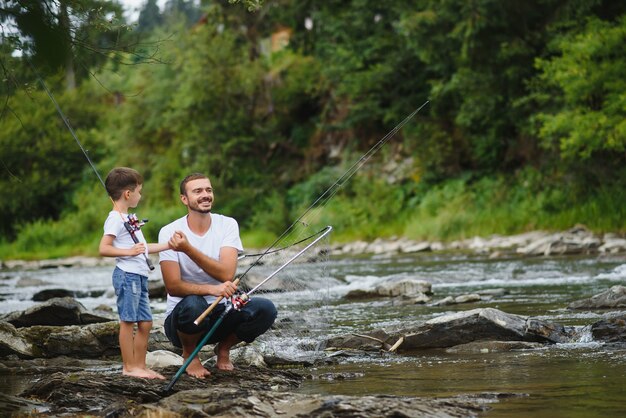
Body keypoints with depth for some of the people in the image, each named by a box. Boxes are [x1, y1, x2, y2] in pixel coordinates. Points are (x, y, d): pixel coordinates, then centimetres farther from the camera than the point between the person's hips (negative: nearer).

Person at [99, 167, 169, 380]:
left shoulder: (127, 218, 21)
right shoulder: (115, 218, -10)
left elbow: (143, 247, 27)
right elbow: (103, 249, -18)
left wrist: (169, 245, 26)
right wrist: (129, 252, -22)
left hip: (139, 276, 10)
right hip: (127, 275, -10)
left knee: (145, 323, 9)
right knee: (128, 322, -6)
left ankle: (139, 365, 14)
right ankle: (129, 367, -3)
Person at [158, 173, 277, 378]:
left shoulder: (227, 225, -4)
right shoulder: (170, 232, -10)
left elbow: (226, 274, -18)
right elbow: (173, 287, -17)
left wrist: (188, 249, -29)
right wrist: (211, 289, -34)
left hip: (221, 312, 3)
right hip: (183, 317, -3)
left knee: (265, 309, -22)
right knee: (193, 304, -38)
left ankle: (223, 348, 6)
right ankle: (189, 355, -5)